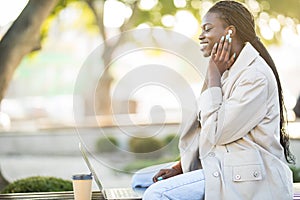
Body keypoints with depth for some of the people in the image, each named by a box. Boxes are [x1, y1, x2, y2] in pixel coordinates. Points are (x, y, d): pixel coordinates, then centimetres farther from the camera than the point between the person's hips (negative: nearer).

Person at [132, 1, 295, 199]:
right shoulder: (228, 72, 16)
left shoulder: (255, 76, -15)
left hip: (250, 181, -10)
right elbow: (207, 130, 19)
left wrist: (214, 75, -10)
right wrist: (179, 167, 8)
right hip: (222, 168, 10)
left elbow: (215, 134, -18)